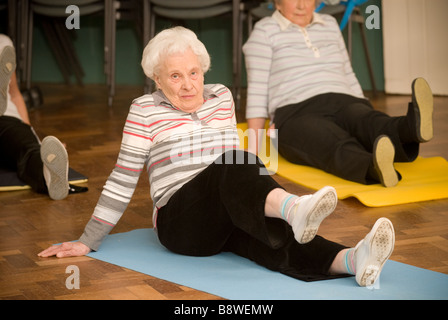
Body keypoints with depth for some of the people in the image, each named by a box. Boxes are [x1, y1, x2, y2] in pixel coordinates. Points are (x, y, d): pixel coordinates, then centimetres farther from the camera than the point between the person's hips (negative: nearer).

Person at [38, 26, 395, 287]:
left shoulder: (221, 97, 15)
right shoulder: (145, 110, 2)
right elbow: (123, 179, 3)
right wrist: (89, 240, 0)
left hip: (229, 220, 4)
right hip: (181, 222, -4)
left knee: (279, 241, -31)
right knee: (236, 168, -35)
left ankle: (352, 260, -59)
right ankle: (294, 208, -65)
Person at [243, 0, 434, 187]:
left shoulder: (329, 25, 24)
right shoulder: (264, 31, 10)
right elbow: (257, 89, 3)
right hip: (297, 114, -4)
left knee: (365, 121, -33)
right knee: (337, 146, -38)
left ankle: (412, 127, -65)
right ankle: (374, 168, -71)